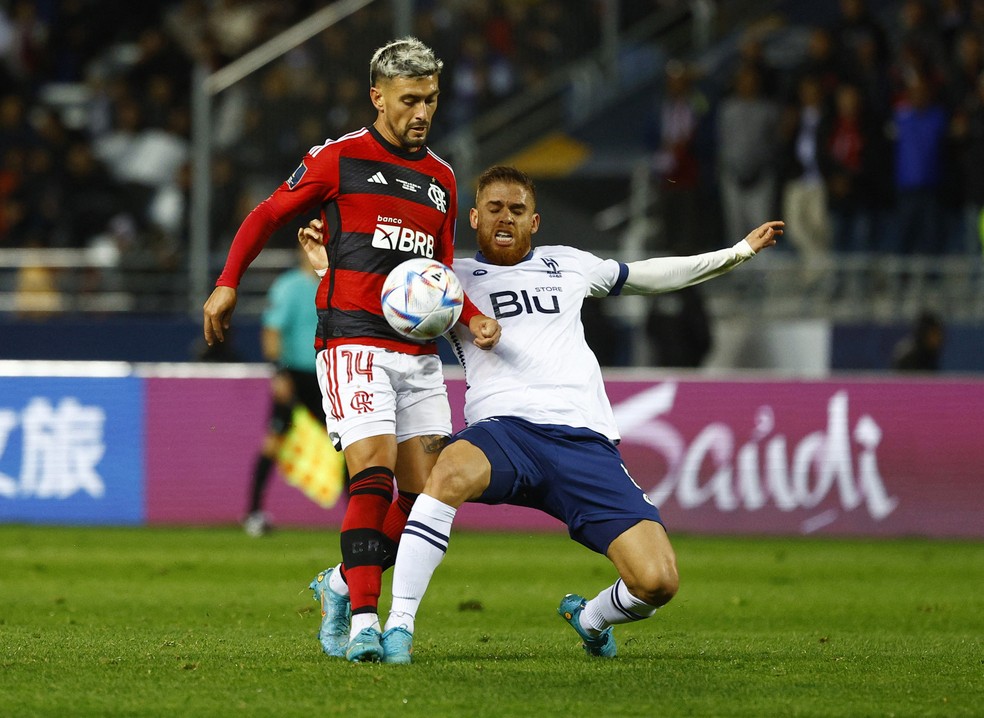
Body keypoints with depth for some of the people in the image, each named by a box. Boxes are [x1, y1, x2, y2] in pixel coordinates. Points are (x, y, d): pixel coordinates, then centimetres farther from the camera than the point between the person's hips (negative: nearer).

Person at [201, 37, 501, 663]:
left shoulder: (441, 179, 18)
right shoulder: (338, 160, 2)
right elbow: (267, 216, 10)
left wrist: (472, 317, 8)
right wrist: (228, 284, 0)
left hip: (420, 352, 6)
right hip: (353, 340, -6)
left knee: (427, 490, -1)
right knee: (374, 469, -20)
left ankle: (344, 584, 19)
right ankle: (363, 618, -20)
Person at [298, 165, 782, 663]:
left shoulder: (567, 265, 26)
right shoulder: (450, 277, 17)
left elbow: (648, 275, 40)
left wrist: (739, 251, 43)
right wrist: (329, 270, -3)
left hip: (587, 440, 3)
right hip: (505, 432, -3)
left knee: (658, 582, -15)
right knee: (450, 472, -41)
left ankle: (589, 619, 21)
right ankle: (399, 627, -35)